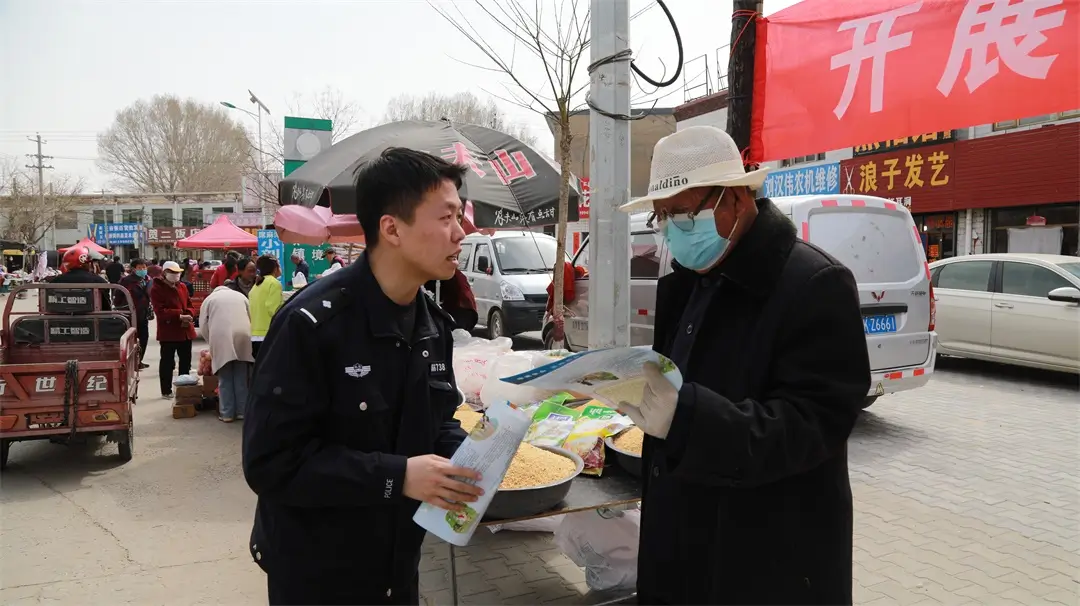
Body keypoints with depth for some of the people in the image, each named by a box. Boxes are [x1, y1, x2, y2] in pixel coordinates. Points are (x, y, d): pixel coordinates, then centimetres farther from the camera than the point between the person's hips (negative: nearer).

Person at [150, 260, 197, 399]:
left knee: (186, 361, 14)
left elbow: (189, 305, 13)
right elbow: (160, 311, -18)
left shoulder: (182, 287, 11)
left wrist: (189, 315, -10)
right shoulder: (156, 289, -9)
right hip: (168, 332, -7)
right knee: (167, 361, 2)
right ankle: (166, 391, 11)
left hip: (186, 330, 7)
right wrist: (179, 316, -25)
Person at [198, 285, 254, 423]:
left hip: (221, 338, -2)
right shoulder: (241, 296, 26)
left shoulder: (210, 298, 19)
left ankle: (226, 414, 6)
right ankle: (242, 411, 13)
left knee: (225, 379, 4)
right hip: (242, 336, 2)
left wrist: (212, 342, 25)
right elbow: (251, 319, 21)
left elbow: (203, 327, 13)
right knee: (241, 377, 9)